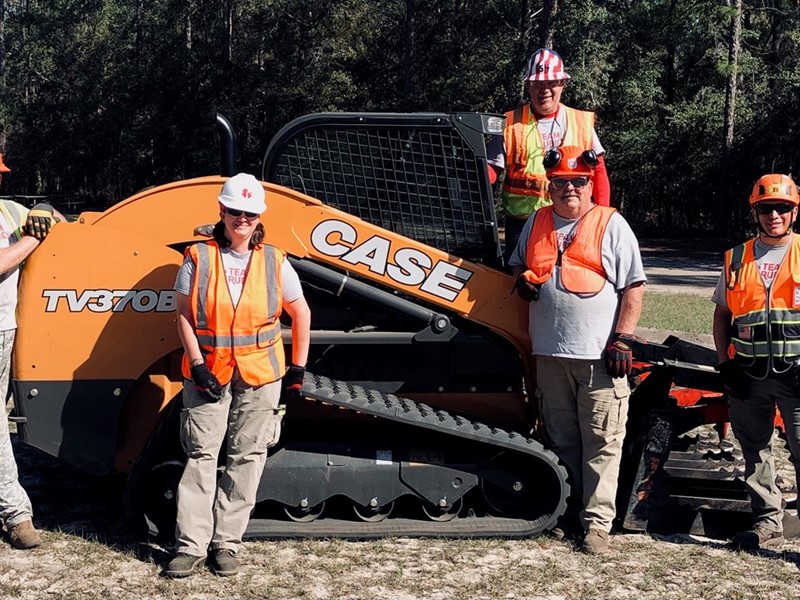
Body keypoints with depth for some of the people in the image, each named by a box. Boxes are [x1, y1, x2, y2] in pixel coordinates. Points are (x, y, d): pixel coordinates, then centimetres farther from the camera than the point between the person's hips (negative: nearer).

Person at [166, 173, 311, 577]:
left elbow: (301, 314, 10)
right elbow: (184, 315, -2)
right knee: (200, 455, -1)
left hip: (260, 375, 1)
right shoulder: (199, 258, -1)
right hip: (208, 372, -1)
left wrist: (298, 368, 7)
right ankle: (191, 544, 7)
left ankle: (226, 542, 15)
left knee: (247, 457, 5)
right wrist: (198, 365, -11)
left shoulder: (274, 262, 2)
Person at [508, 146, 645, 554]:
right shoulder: (536, 223, 13)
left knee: (602, 443, -3)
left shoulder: (611, 225, 0)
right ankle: (568, 515, 23)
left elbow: (634, 287, -3)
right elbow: (519, 263, 27)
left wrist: (622, 340, -10)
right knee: (561, 440, 12)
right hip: (550, 353, 5)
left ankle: (597, 521, 4)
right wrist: (522, 280, 3)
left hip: (600, 355, -4)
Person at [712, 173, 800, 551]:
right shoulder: (737, 259, 11)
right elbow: (722, 314, 16)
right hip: (748, 374, 4)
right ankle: (768, 524, 22)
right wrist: (724, 363, 6)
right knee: (755, 452, 10)